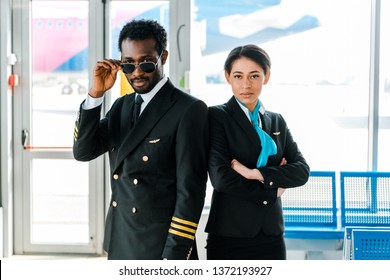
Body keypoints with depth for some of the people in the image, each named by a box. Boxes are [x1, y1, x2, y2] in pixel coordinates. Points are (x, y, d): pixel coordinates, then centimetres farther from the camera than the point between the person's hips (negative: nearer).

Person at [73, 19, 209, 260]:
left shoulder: (189, 110, -12)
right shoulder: (122, 106, 11)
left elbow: (190, 192, -15)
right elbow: (83, 152, 3)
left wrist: (174, 257, -18)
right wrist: (96, 93, -7)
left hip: (160, 248, -6)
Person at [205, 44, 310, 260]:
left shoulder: (276, 121, 13)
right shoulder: (217, 116, -3)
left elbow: (302, 171, 2)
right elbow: (221, 177, -14)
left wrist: (258, 174, -13)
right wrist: (273, 189, -5)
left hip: (271, 234, 5)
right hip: (230, 236, -5)